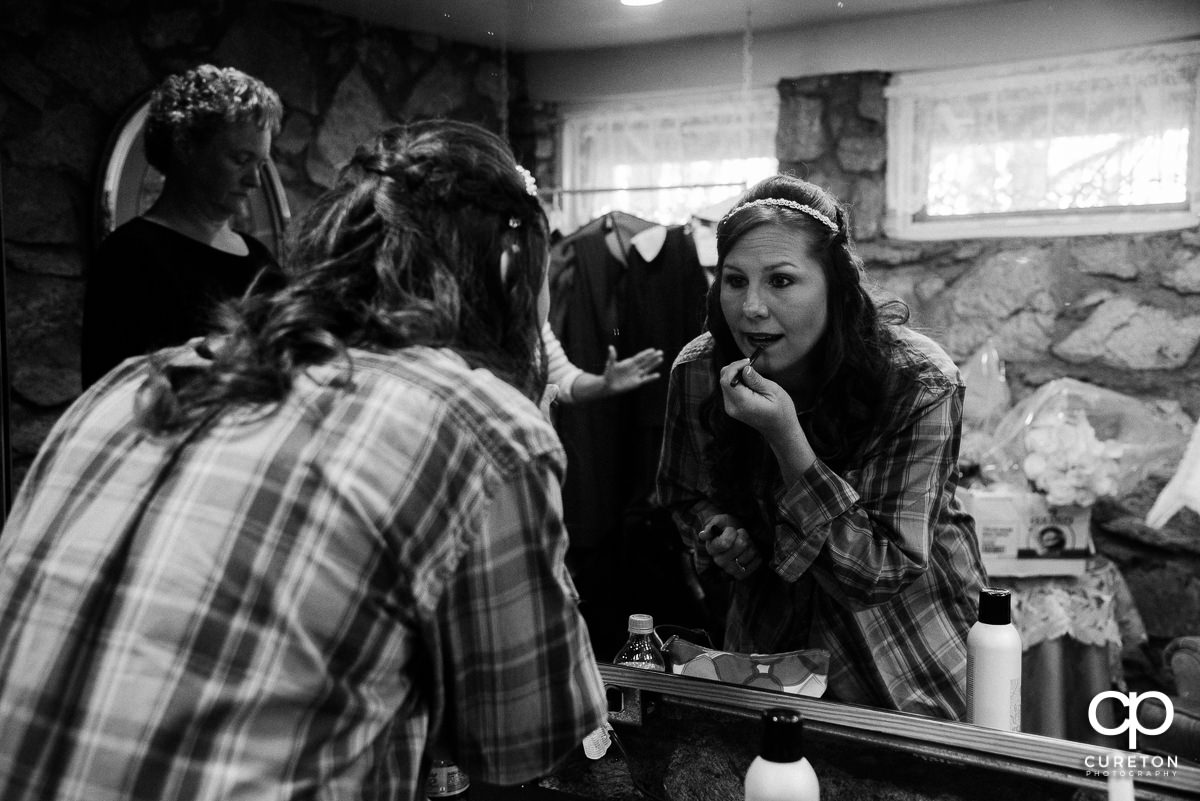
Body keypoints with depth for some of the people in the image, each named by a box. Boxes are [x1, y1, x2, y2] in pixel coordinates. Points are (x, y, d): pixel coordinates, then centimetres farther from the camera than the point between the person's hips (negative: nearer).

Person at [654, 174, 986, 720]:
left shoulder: (920, 383, -27)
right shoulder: (698, 371, -15)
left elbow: (879, 572, -27)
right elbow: (684, 495, 5)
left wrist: (786, 438, -38)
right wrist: (731, 542, -18)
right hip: (771, 632, 3)